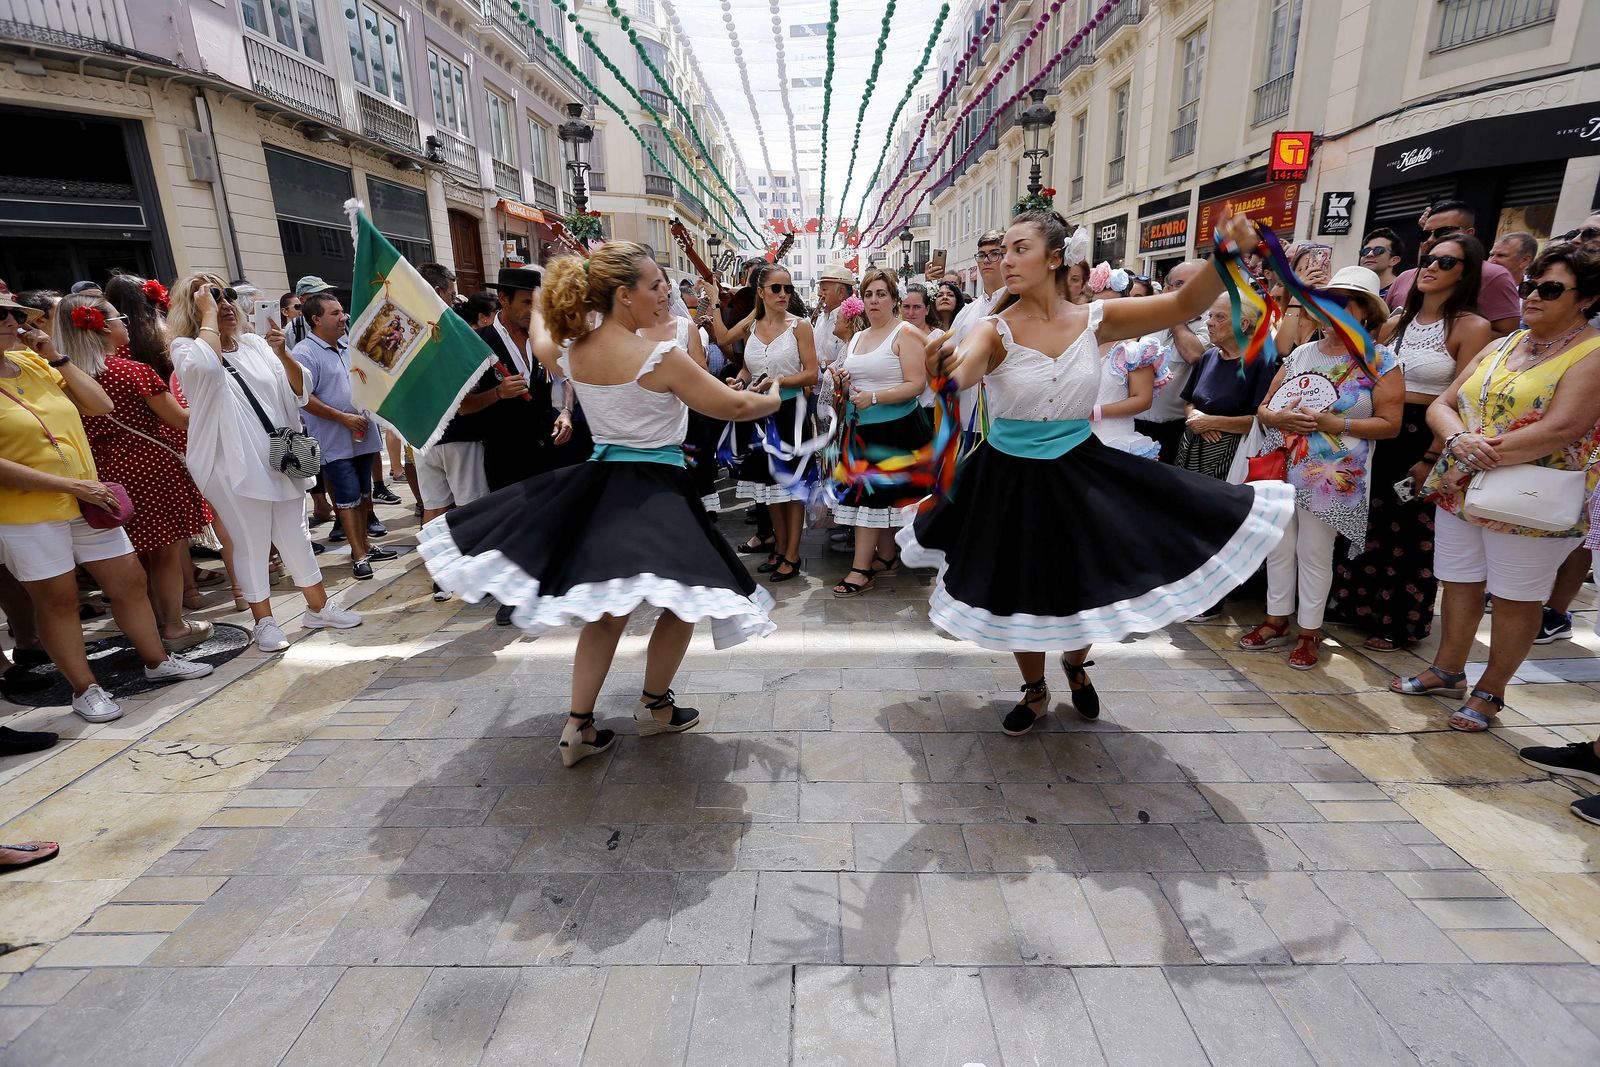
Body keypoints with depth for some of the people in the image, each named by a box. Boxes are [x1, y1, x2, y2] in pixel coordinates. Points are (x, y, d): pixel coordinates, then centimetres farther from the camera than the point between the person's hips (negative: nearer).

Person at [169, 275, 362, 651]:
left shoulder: (255, 344, 11)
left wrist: (282, 354, -9)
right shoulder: (185, 348, -3)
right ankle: (264, 622, 17)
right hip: (234, 466, -5)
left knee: (296, 537, 13)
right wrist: (208, 312, -16)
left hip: (280, 460, 5)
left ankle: (318, 607, 24)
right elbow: (208, 363, -29)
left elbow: (299, 390, 8)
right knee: (251, 545, 3)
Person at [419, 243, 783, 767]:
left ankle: (579, 725, 20)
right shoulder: (662, 356, -16)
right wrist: (772, 398, 13)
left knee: (608, 608, 16)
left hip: (598, 481, 7)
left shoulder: (574, 353, 2)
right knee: (682, 600, 12)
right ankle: (654, 705, 26)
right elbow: (733, 406, -8)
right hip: (654, 489, -7)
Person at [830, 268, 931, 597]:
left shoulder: (904, 334, -6)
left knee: (870, 493, -8)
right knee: (882, 495, 11)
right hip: (861, 427, 7)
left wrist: (874, 397, -22)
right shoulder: (857, 337, 17)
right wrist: (842, 383, 1)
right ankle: (887, 559, 22)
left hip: (892, 428, -7)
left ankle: (861, 569, -4)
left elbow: (916, 385, -14)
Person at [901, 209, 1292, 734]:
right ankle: (1035, 692, 39)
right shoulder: (995, 330, -13)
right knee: (1021, 594, 10)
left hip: (1081, 472, 2)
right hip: (1010, 478, -1)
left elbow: (1185, 304, -6)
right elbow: (961, 371, -33)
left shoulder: (1093, 320, -5)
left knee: (1092, 585, 7)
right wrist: (944, 372, -57)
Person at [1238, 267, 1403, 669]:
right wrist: (1278, 417, -13)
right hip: (1281, 469, 4)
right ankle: (1277, 620, 23)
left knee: (1314, 553, 1)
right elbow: (1263, 407, 10)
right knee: (1278, 547, 9)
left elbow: (1389, 424, -6)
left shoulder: (1380, 360, -1)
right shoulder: (1300, 354, 11)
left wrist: (1332, 423, -17)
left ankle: (1309, 631, 15)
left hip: (1331, 477, -4)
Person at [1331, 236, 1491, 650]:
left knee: (1411, 536, 7)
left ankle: (1398, 623, 22)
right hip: (1380, 433, 5)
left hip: (1425, 439, -5)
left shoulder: (1471, 327, -9)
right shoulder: (1397, 321, 8)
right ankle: (1356, 604, 30)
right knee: (1368, 526, 14)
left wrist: (1431, 458, -18)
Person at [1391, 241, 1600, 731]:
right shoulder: (1501, 346, 11)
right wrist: (1459, 441, -16)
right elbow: (1442, 405, 4)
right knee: (1459, 582, 14)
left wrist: (1485, 455, -20)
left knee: (1515, 597, 6)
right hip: (1459, 491, 6)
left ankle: (1490, 691, 19)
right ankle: (1447, 671, 28)